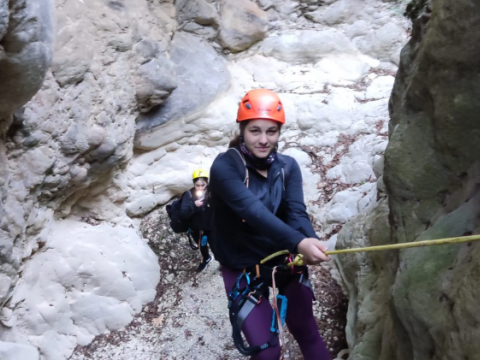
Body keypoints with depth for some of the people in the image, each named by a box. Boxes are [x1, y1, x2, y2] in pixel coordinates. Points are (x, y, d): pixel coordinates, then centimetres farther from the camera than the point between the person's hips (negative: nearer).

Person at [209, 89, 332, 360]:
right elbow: (253, 210, -35)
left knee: (307, 332, 7)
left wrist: (310, 242, -39)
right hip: (242, 267, -3)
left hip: (284, 258, 4)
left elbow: (297, 212, -17)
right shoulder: (225, 166, -20)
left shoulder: (288, 166, -5)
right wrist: (299, 243, -48)